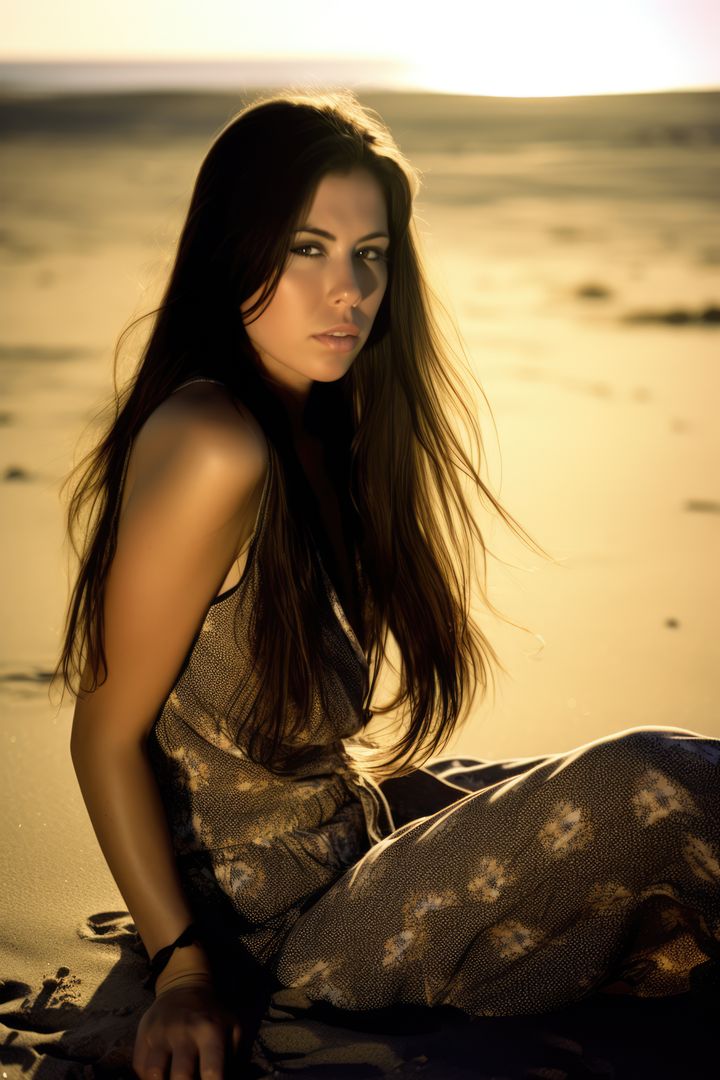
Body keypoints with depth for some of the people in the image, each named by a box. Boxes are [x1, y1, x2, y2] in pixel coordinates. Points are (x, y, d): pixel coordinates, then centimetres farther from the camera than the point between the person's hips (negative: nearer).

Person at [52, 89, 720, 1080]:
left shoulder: (320, 428, 5)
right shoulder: (214, 447, -24)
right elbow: (107, 734, -18)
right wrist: (182, 969, -19)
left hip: (350, 820, 9)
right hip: (282, 929, -9)